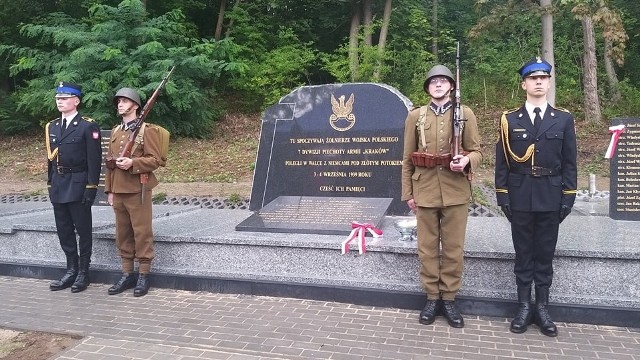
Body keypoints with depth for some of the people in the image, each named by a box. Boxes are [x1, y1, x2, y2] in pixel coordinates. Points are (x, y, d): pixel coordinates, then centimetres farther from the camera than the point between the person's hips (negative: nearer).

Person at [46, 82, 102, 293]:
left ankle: (83, 272, 12)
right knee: (64, 230, 11)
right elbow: (51, 158, 16)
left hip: (78, 185, -6)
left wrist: (91, 187, -16)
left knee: (83, 230, 2)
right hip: (58, 186, 7)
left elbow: (94, 160, -11)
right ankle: (71, 270, 22)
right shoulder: (52, 127, 13)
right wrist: (50, 184, 13)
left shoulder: (87, 126, -7)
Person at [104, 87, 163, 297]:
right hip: (118, 191, 7)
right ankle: (127, 274, 20)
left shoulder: (147, 130, -4)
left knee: (142, 233, -1)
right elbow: (110, 164, 18)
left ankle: (143, 276, 9)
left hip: (138, 190, -7)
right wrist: (109, 190, 13)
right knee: (122, 234, 11)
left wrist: (132, 163, -23)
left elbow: (155, 160, -10)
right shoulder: (115, 132, 16)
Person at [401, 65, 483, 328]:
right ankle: (432, 297, 20)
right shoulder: (415, 116, 5)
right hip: (425, 191, 1)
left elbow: (477, 151, 4)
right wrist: (408, 193, 3)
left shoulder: (465, 114, 3)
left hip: (455, 191, 0)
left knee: (453, 248, 6)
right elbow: (408, 158, 6)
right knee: (427, 247, 7)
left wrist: (466, 161, -20)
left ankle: (449, 298, 19)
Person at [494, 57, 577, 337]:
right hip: (520, 198, 0)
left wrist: (568, 198, -1)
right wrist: (502, 196, -4)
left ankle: (542, 308, 20)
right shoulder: (509, 120, 2)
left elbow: (569, 163, 4)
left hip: (550, 198, 1)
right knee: (523, 253, 8)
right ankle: (524, 307, 18)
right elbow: (502, 162, 1)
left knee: (545, 254, 9)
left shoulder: (564, 119, 4)